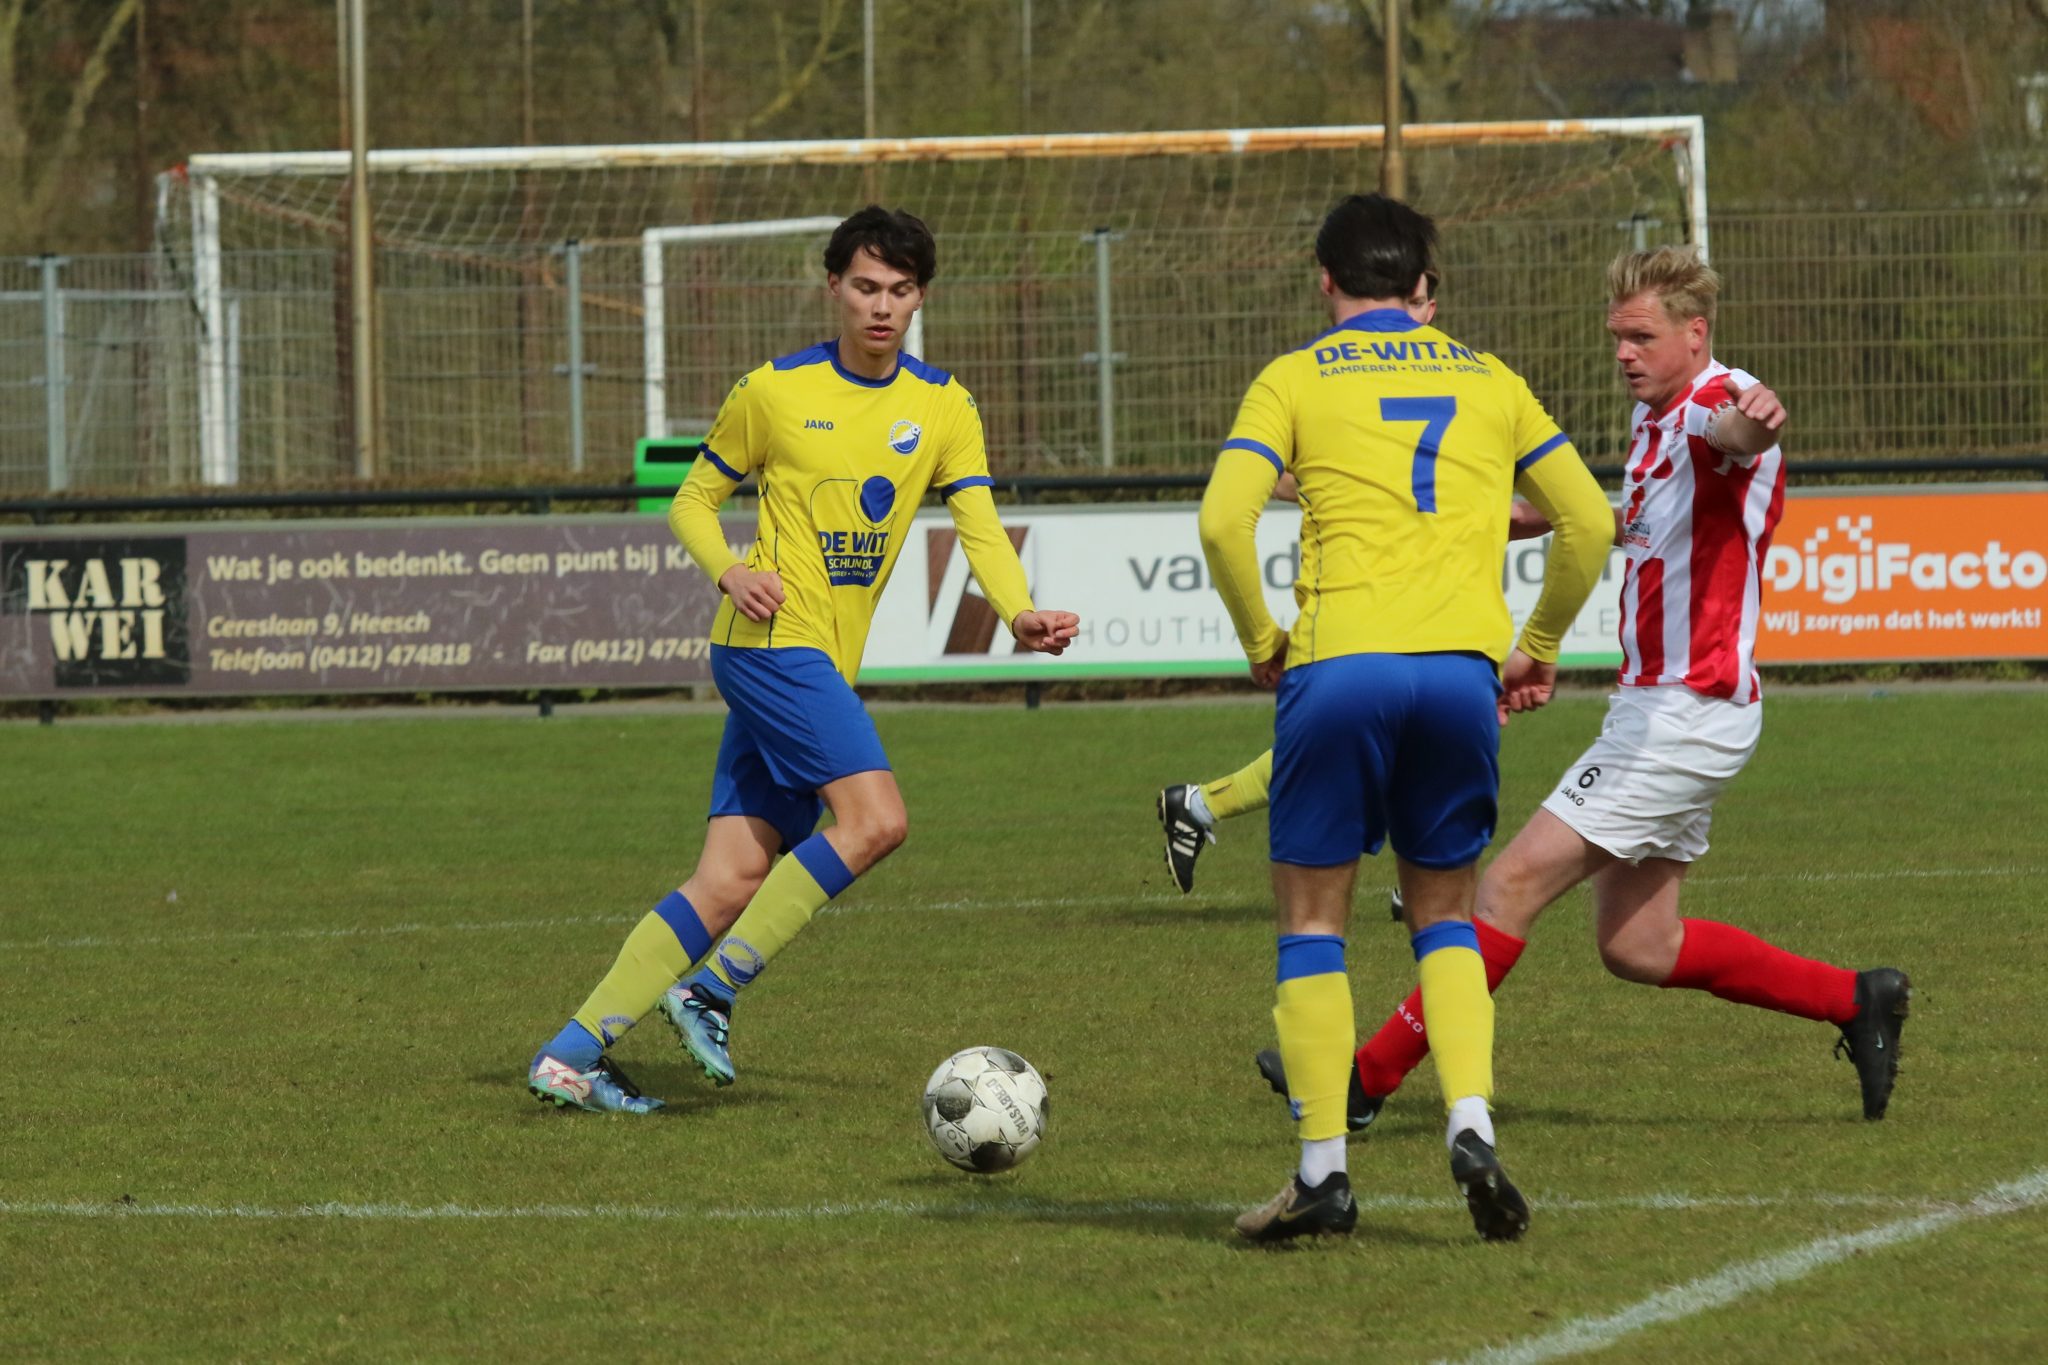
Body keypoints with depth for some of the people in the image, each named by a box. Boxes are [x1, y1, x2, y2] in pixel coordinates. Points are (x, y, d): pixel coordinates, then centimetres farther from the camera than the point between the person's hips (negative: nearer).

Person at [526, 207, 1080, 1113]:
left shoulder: (942, 408, 10)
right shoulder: (774, 392, 0)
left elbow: (980, 529, 2)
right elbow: (693, 502, 8)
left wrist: (1020, 614, -17)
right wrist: (729, 571, -13)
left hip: (828, 665, 5)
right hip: (774, 638, -5)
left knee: (732, 881, -1)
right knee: (875, 817, -23)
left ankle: (572, 1054, 2)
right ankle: (710, 990, -15)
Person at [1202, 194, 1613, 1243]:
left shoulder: (1295, 380, 8)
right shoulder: (1487, 382, 17)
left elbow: (1224, 523, -5)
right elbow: (1589, 525, 15)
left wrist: (1261, 641, 8)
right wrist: (1536, 650, 25)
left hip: (1339, 665, -3)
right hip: (1463, 670, 3)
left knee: (1312, 916, 8)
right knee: (1444, 914, 16)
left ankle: (1322, 1171, 2)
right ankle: (1471, 1127, -5)